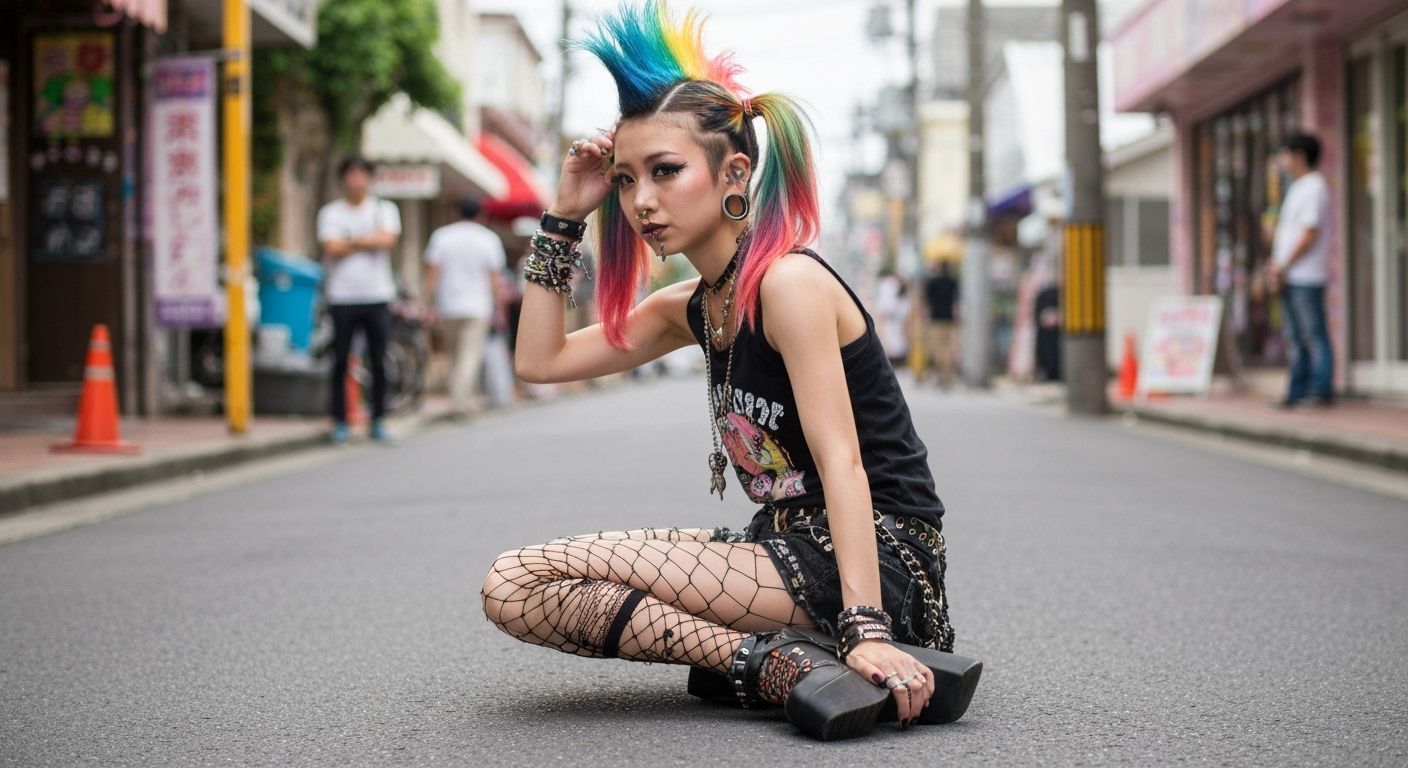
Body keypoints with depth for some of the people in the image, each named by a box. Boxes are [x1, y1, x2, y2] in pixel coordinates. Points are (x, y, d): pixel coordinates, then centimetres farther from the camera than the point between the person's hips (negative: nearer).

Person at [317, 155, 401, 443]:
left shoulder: (384, 209, 10)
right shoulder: (330, 212, 6)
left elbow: (388, 240, -8)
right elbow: (331, 248, -8)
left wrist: (352, 241, -7)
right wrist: (370, 241, -4)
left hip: (377, 297, 1)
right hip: (342, 297, -1)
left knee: (379, 362, 1)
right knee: (341, 362, 0)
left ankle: (379, 420, 10)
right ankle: (339, 422, 6)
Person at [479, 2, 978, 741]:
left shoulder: (788, 280, -13)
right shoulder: (690, 306, 13)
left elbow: (841, 462, -21)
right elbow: (539, 360, 17)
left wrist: (866, 628, -29)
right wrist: (563, 219, 11)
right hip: (792, 545, 9)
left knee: (518, 585, -14)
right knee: (514, 584, 7)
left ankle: (772, 663, -18)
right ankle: (769, 657, -4)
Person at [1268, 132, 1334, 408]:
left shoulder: (1314, 187, -10)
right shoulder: (1297, 188, 20)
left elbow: (1310, 235, -16)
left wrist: (1284, 266, -14)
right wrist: (1275, 264, 11)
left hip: (1307, 277, -10)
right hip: (1289, 278, 10)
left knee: (1315, 335, -6)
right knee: (1295, 338, 10)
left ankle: (1322, 390, -4)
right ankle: (1298, 390, 14)